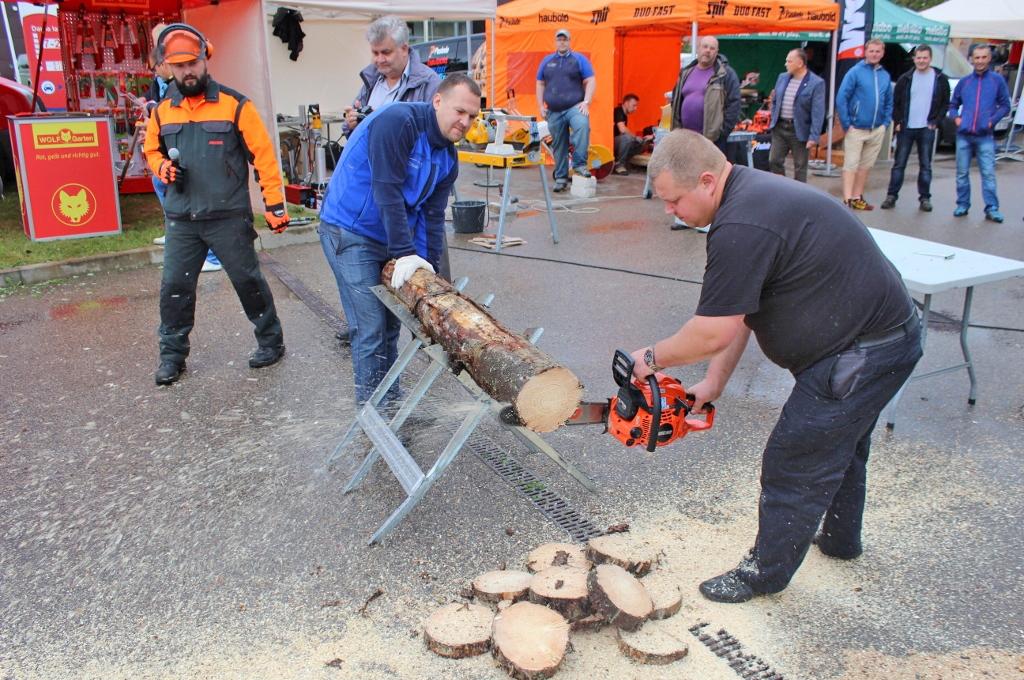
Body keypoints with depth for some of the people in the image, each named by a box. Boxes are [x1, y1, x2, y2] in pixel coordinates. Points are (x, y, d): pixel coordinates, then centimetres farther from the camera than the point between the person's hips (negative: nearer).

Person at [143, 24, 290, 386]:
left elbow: (263, 154, -4)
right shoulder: (162, 110, 7)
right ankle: (172, 354, 21)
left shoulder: (234, 104, -5)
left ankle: (271, 340, 24)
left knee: (248, 281, 5)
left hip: (229, 217, -4)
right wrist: (163, 167, -2)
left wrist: (275, 206, -6)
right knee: (174, 287, 6)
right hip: (180, 219, 4)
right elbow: (152, 150, 22)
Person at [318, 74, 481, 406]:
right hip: (349, 233, -8)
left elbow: (432, 215, 2)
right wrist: (405, 254, -27)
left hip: (391, 238, 8)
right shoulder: (398, 121, -22)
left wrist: (428, 267, -6)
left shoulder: (448, 157, 3)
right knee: (370, 327, -7)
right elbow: (387, 191, -27)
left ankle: (392, 402, 27)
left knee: (391, 322, 14)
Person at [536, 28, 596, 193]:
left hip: (575, 107, -3)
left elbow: (591, 81, -1)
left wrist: (586, 102, -13)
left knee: (582, 125, -34)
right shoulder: (547, 61, 14)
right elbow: (540, 84, 17)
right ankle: (561, 178, 16)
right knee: (558, 146, 5)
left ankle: (579, 164, -26)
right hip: (554, 111, 3)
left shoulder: (579, 59, 5)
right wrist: (541, 106, 7)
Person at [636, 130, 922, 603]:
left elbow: (713, 332, -24)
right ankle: (840, 539, 50)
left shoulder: (741, 228, -28)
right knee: (839, 445, 28)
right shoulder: (748, 194, 6)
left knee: (795, 465, 2)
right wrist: (715, 383, 7)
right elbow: (740, 314, 8)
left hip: (864, 353, -11)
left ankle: (766, 573, 21)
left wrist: (652, 358, -7)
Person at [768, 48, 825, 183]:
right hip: (780, 127, 6)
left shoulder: (816, 83, -12)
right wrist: (773, 121, 11)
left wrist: (814, 136, -20)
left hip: (800, 130, -5)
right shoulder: (782, 78, 7)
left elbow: (818, 112, -15)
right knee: (774, 161, 7)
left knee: (800, 166, 5)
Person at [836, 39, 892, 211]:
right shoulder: (855, 72, -7)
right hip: (856, 129, -5)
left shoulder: (885, 76, 8)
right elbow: (841, 98, -11)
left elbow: (889, 102, 15)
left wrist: (885, 122, 4)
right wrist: (846, 124, -13)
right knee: (851, 165, -5)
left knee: (865, 166, 11)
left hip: (877, 130, 5)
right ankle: (847, 200, -4)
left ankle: (857, 198, 20)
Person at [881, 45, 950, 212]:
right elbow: (895, 103, 7)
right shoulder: (905, 79, 3)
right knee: (899, 164, 2)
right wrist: (897, 122, -3)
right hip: (906, 129, 0)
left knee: (925, 165, 4)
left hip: (927, 129, 0)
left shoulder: (940, 79, 2)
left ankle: (925, 198, 10)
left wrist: (935, 122, -3)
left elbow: (945, 103, 6)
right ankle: (892, 196, 6)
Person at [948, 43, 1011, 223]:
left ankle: (992, 208, -3)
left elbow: (1005, 106, 6)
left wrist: (992, 121, -7)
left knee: (988, 173, -6)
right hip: (963, 135, 3)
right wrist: (956, 118, 1)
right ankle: (963, 205, 17)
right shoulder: (964, 82, 10)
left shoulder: (997, 81, 4)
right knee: (962, 173, 7)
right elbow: (953, 105, 18)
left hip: (985, 136, -2)